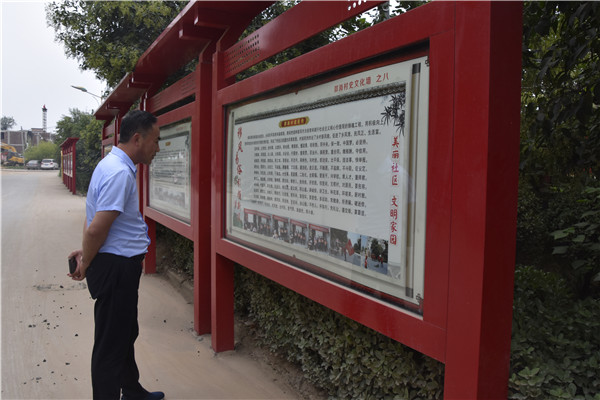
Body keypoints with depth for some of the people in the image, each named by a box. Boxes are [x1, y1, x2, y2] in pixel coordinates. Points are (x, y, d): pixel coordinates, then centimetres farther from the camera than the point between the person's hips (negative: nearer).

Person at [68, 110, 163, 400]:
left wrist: (86, 254, 15)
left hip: (120, 266, 11)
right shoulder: (120, 172, -23)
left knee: (126, 333, 24)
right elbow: (96, 228, -26)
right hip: (116, 267, -11)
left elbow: (92, 223, 17)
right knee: (111, 343, 4)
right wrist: (85, 264, -11)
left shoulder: (113, 165, 11)